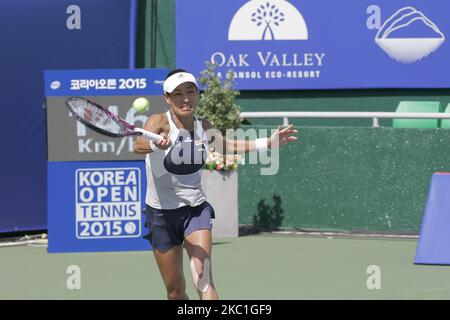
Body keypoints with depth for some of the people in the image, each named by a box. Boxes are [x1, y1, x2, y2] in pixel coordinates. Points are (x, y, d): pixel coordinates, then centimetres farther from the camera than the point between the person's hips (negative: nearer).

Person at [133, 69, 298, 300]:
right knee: (175, 292, 6)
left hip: (195, 209, 2)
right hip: (162, 212, -2)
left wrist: (269, 142, 11)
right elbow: (138, 145, -37)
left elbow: (227, 146, 20)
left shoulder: (204, 127, 0)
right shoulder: (159, 122, -15)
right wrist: (155, 144, -60)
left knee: (203, 278, -20)